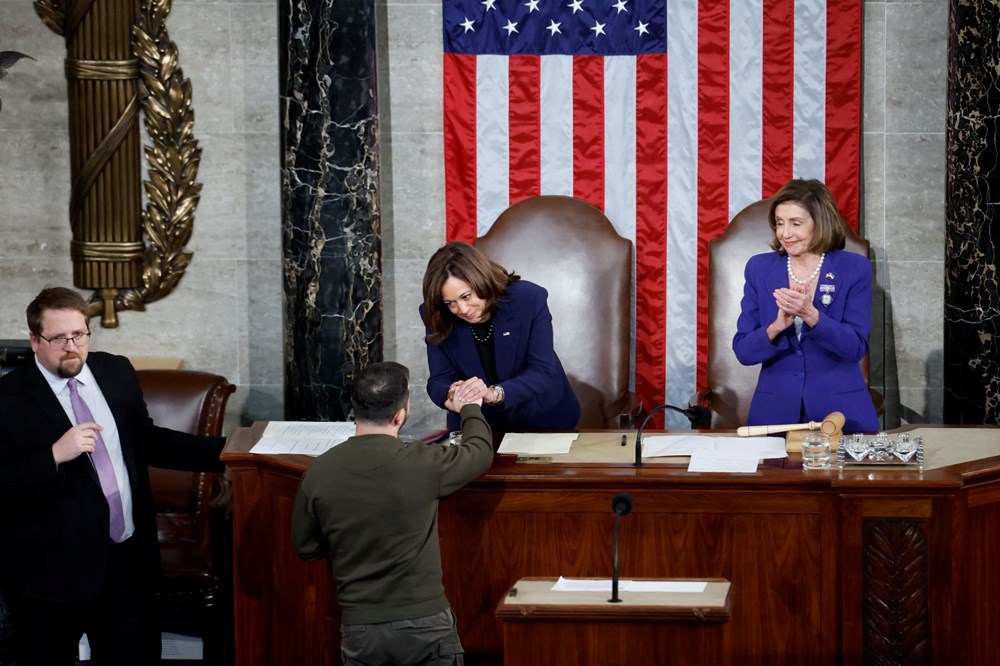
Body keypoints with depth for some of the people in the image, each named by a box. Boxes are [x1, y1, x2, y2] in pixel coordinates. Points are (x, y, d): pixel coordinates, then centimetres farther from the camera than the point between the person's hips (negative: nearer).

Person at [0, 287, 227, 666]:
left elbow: (147, 441, 19)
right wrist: (55, 455, -26)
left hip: (129, 561, 5)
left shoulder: (117, 373, 8)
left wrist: (228, 452, 14)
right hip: (53, 569, -4)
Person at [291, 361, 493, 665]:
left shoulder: (318, 474, -7)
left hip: (359, 630, 2)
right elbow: (481, 450, 7)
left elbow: (306, 548, 6)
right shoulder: (422, 464, -14)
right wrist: (471, 408, 27)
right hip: (425, 624, -2)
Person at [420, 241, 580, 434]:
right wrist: (451, 396, -33)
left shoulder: (530, 299, -19)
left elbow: (544, 372, -21)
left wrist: (495, 393, -38)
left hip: (541, 419, -2)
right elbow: (438, 380, -7)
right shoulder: (435, 318, -11)